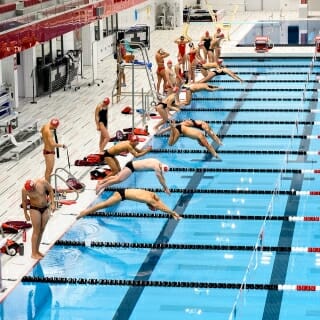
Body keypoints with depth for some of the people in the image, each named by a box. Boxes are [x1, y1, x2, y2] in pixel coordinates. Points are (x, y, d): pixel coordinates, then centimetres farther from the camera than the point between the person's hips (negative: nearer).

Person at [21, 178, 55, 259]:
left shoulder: (42, 182, -19)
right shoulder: (24, 190, -21)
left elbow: (50, 190, -3)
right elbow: (24, 201, -4)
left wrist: (53, 203, -5)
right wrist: (25, 213, 4)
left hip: (45, 208, 3)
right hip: (35, 209, -3)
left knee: (41, 230, 9)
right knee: (36, 231, -6)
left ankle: (37, 250, 20)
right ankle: (33, 253, 1)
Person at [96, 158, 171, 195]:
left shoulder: (158, 163, 7)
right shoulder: (157, 166, -20)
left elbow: (161, 176, 19)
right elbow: (160, 178, -15)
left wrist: (165, 187, 22)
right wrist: (166, 188, -4)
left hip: (132, 164, 9)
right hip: (131, 167, -9)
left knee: (117, 177, 11)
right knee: (118, 179, -10)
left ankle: (101, 182, 14)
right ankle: (101, 186, -8)